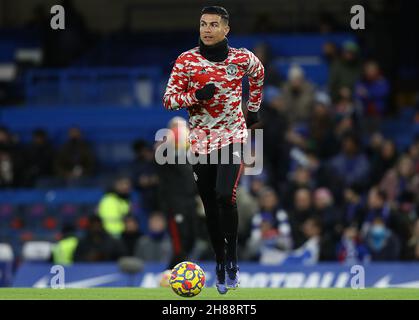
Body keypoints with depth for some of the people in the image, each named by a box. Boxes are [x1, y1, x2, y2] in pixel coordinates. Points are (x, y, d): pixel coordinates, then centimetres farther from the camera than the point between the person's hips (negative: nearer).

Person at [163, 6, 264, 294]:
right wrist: (196, 95, -21)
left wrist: (253, 108, 23)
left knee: (225, 196, -22)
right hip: (201, 140, 2)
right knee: (211, 206, 5)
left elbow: (258, 73, 20)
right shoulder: (186, 61, -5)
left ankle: (232, 258, -6)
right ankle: (220, 263, 20)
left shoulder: (242, 59, -3)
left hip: (232, 136, -2)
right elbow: (168, 99, -4)